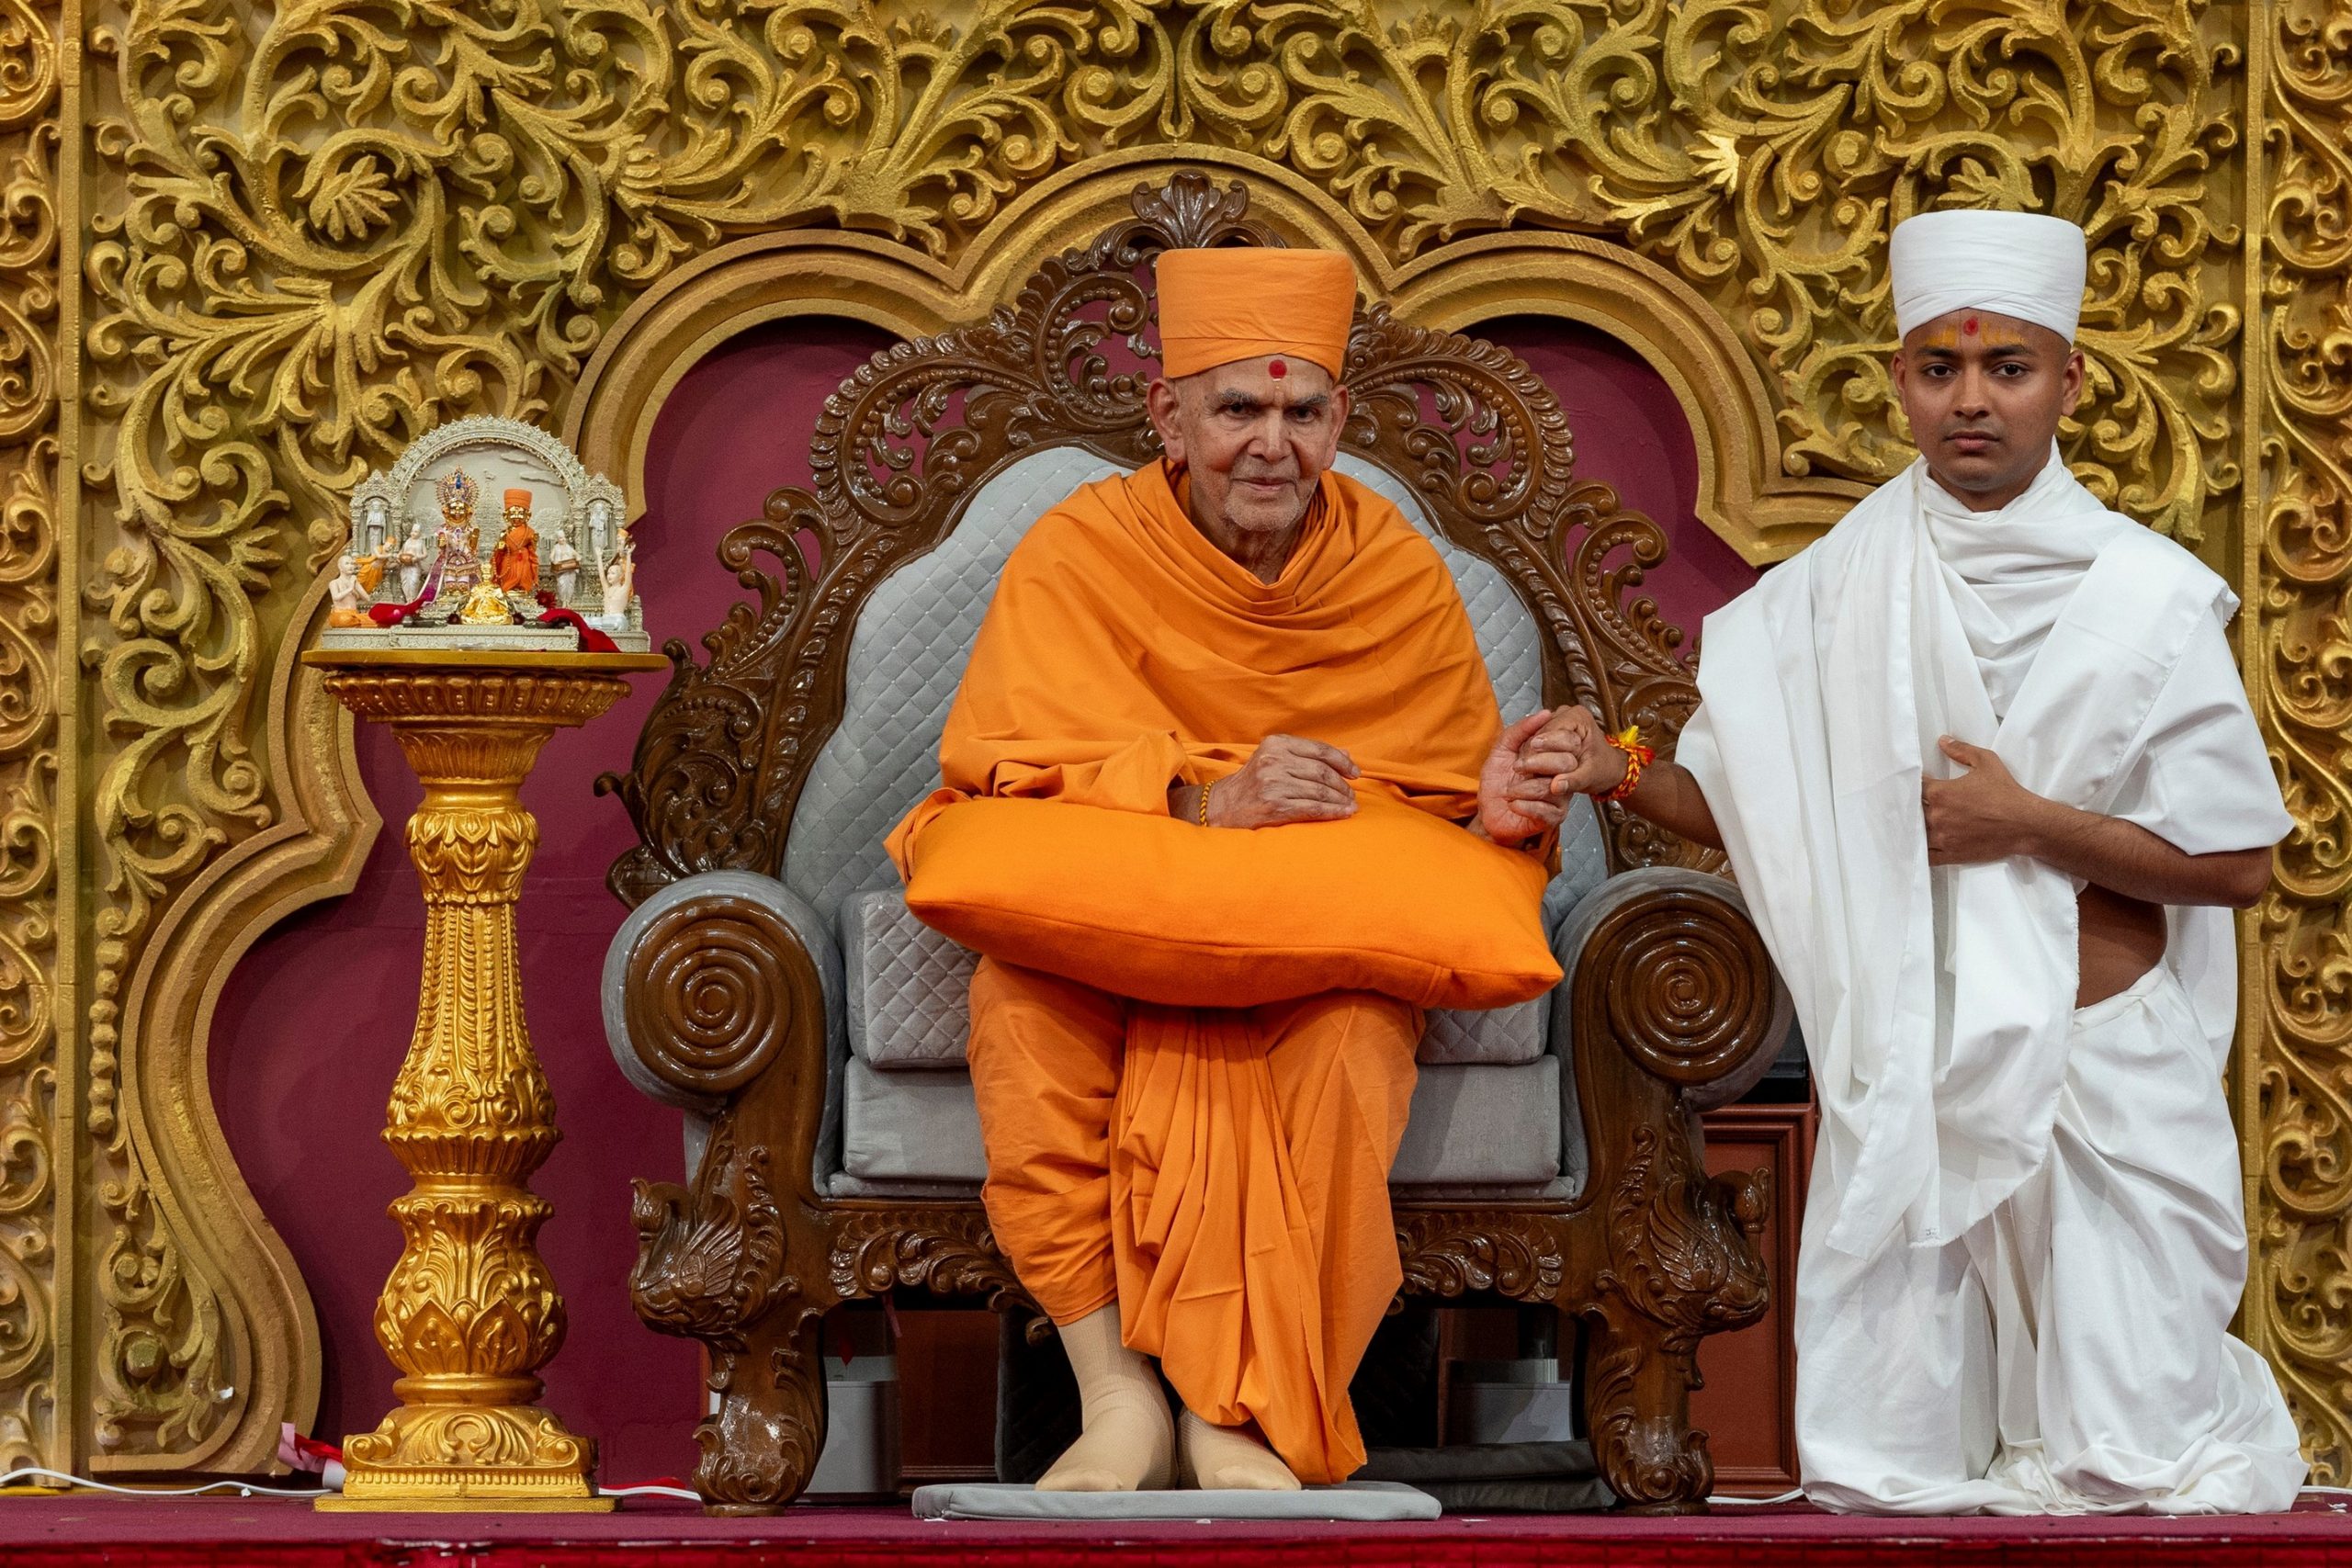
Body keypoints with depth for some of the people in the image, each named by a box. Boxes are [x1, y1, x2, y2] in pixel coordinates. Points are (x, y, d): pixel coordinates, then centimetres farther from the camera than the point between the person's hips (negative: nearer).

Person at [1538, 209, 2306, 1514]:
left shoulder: (2149, 599, -6)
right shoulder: (1841, 588, 1)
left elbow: (2237, 867, -5)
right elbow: (1742, 808, 6)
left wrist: (2029, 823, -15)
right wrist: (1619, 772, -13)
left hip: (2104, 1072, -2)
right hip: (1909, 1079, 2)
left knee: (2125, 1468, -3)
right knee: (1881, 1475, -2)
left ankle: (2210, 1383, 28)